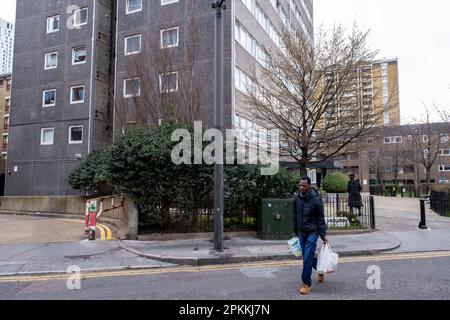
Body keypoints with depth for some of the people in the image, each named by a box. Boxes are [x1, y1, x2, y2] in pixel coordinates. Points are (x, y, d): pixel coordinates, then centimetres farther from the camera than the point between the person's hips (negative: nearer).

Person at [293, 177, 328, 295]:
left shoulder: (316, 200, -16)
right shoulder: (297, 198, 0)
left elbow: (320, 219, -11)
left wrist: (323, 235, -10)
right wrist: (295, 230, 15)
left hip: (312, 232, -6)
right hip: (301, 232, 6)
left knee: (307, 257, -8)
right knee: (306, 256, 16)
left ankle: (306, 284, 4)